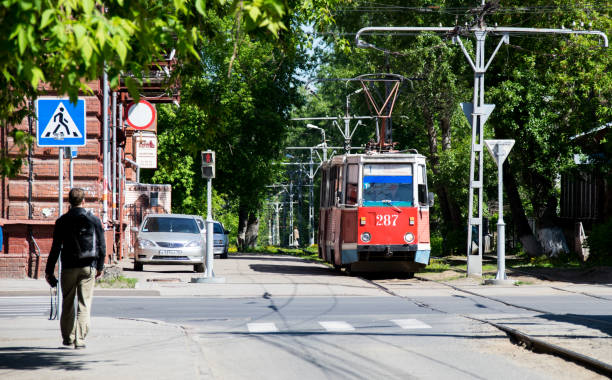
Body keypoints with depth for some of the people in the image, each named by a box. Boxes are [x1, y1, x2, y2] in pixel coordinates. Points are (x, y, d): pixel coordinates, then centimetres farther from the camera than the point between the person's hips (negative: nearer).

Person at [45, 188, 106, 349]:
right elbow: (102, 246, 5)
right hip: (88, 267, 0)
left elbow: (56, 248, -2)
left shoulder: (62, 221, -1)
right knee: (84, 305, 0)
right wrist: (100, 267, 16)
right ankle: (80, 339, -8)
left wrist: (49, 270, 4)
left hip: (68, 268, 0)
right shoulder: (94, 220, 1)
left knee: (67, 304, 12)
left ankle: (67, 337, 18)